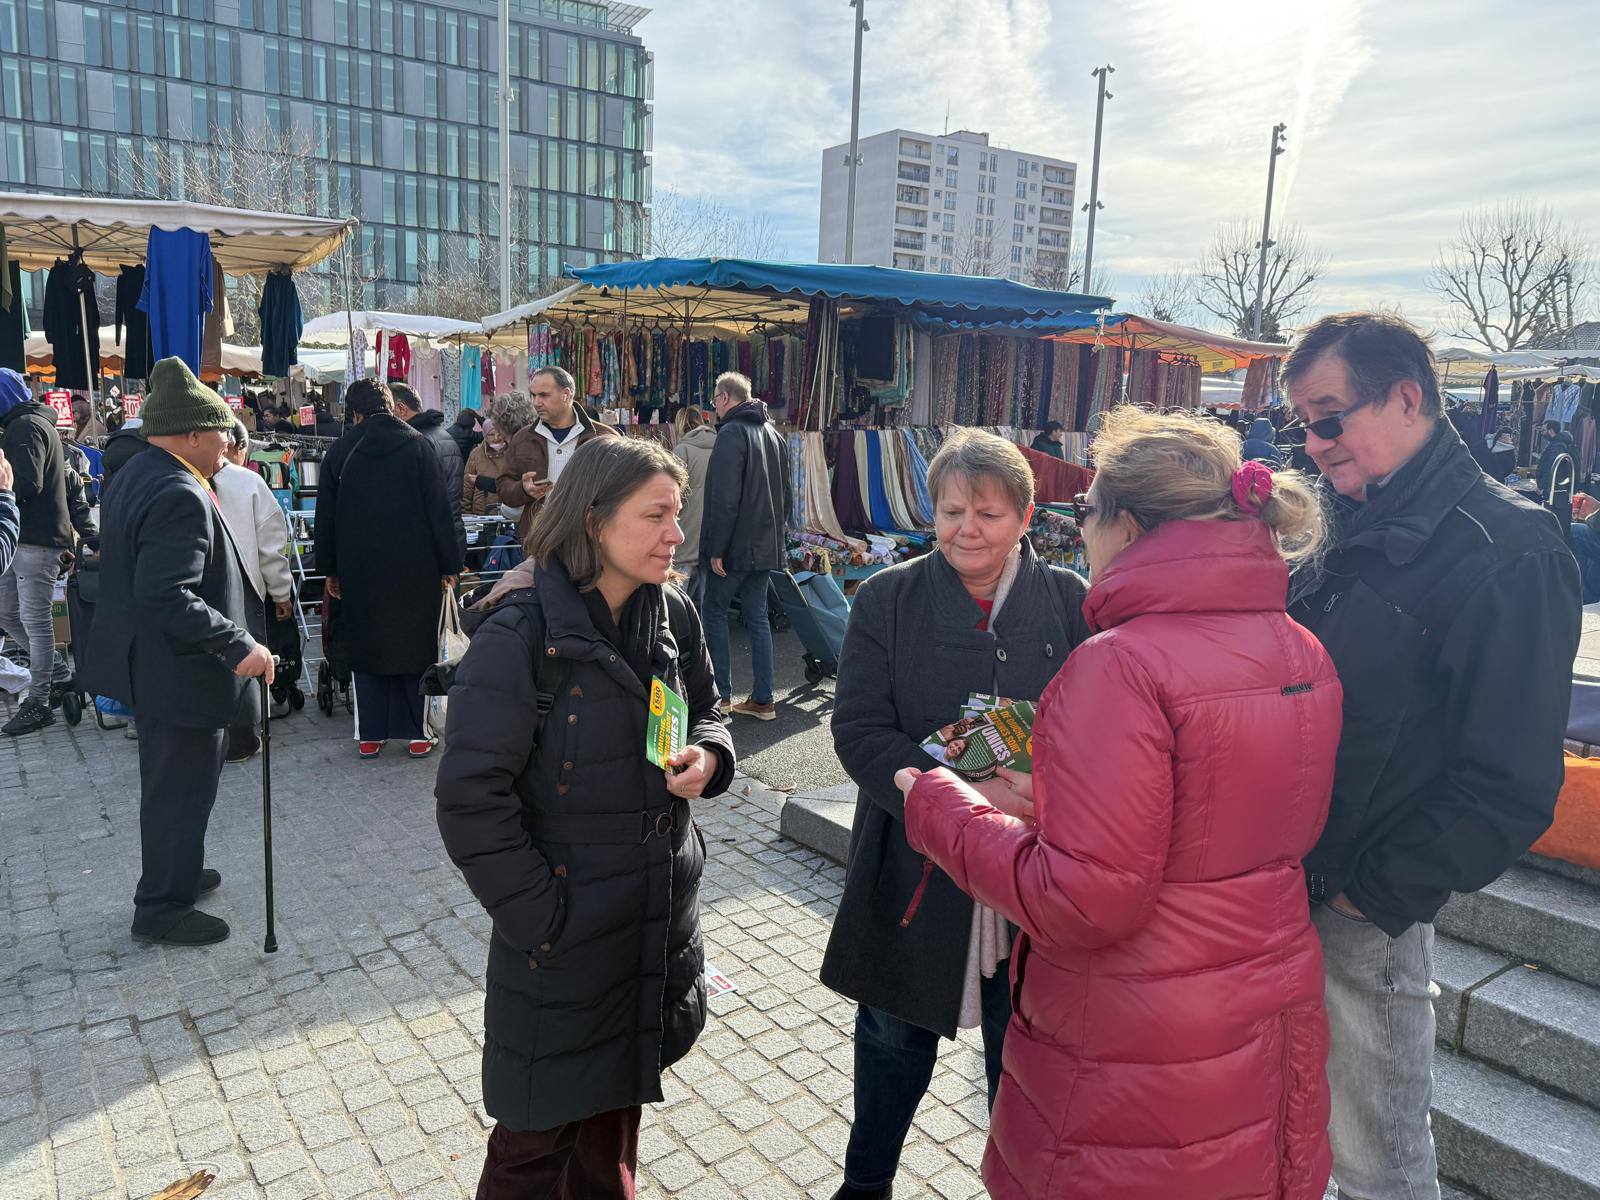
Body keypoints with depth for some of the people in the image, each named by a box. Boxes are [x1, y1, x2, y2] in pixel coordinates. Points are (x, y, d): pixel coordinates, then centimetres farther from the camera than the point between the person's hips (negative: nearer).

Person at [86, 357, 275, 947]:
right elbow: (167, 598, -33)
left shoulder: (135, 474, 7)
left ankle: (174, 873, 43)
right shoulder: (182, 498, -26)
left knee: (170, 782, 25)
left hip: (148, 663, 10)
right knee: (182, 789, 6)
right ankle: (163, 908, 21)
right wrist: (239, 646, -32)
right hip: (179, 672, -10)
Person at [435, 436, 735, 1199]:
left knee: (615, 1125, 26)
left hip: (660, 927, 6)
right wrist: (540, 915, -17)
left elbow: (705, 713, 13)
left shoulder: (673, 616, -2)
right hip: (565, 938, -5)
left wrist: (708, 756, -10)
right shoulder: (520, 638, -21)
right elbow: (471, 799, -20)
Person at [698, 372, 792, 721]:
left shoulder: (731, 433, -14)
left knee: (714, 613, 4)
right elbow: (787, 493, 20)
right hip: (765, 546, 8)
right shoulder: (774, 434, 14)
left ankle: (721, 695, 5)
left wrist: (716, 548, -18)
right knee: (757, 617, 10)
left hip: (735, 547, -8)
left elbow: (725, 498, -20)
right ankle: (762, 699, 11)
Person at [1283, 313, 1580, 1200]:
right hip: (1287, 890, 7)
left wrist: (1371, 895, -15)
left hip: (1362, 922, -6)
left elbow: (1509, 787, -17)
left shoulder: (1507, 552, -15)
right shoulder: (1353, 535, 9)